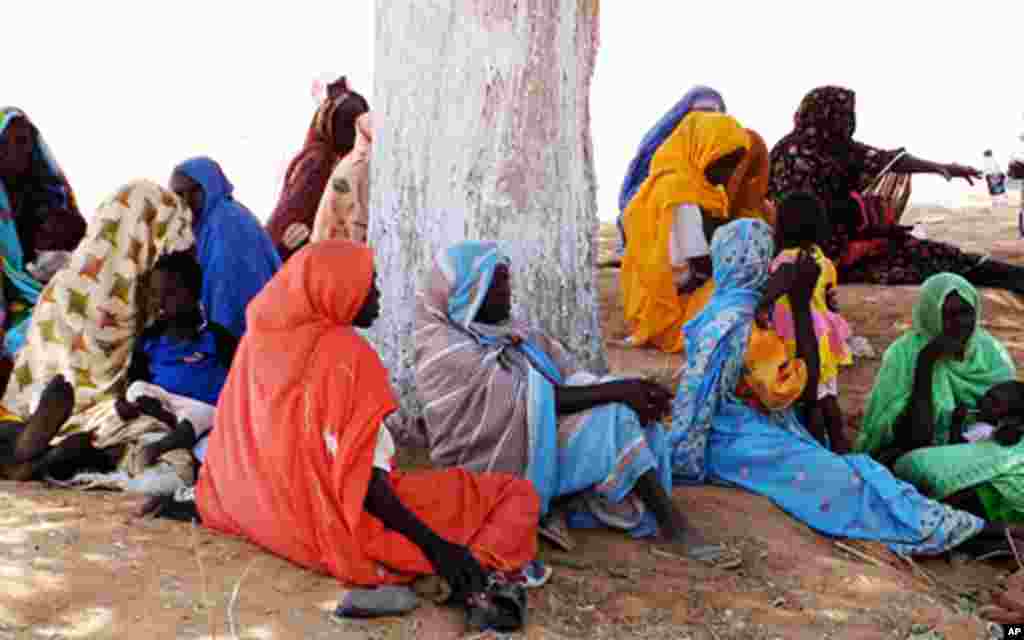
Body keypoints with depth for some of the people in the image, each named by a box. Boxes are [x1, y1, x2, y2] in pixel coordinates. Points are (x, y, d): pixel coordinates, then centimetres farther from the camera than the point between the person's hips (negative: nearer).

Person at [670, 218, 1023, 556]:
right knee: (852, 482, -6)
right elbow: (805, 387, -24)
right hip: (745, 445, -10)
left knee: (844, 473, 6)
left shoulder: (717, 309, 5)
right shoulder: (742, 324, -24)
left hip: (727, 437, 10)